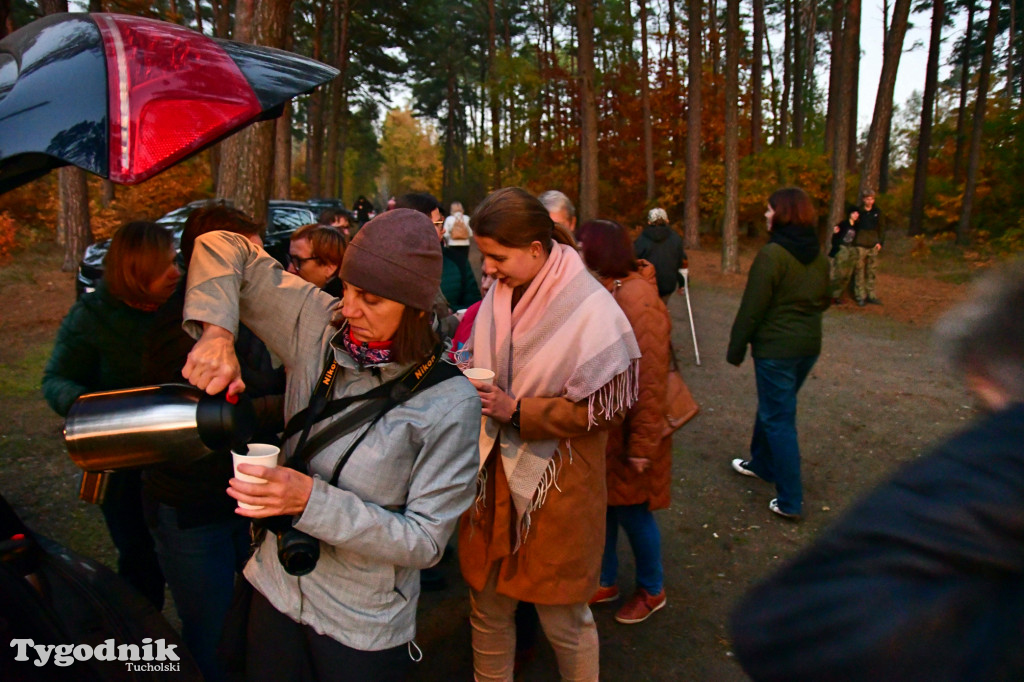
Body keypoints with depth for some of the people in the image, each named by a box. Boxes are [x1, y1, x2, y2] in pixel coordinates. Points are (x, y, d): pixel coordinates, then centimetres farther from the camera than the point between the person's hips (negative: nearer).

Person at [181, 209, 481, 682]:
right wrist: (216, 333, -21)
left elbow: (426, 541, -20)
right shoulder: (319, 328, -11)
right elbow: (222, 249, -3)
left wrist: (314, 499, -29)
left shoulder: (450, 403, -22)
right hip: (276, 588, 4)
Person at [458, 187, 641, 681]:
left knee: (562, 621, 11)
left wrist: (517, 411, -18)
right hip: (493, 473, 5)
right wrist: (468, 385, -6)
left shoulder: (592, 312, -15)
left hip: (556, 485, -5)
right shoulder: (498, 297, 0)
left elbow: (601, 407, -12)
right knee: (487, 607, 17)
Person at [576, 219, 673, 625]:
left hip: (627, 429, -6)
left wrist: (643, 444, -18)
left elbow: (650, 378, -21)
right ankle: (606, 582, 40)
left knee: (632, 511, 11)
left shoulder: (639, 302, -22)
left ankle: (652, 591, 35)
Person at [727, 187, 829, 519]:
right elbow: (824, 300, 17)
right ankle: (761, 463, 43)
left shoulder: (772, 255, -18)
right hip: (810, 344, 8)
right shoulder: (818, 255, 7)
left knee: (779, 419, 0)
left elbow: (752, 308, -17)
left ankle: (790, 501, 6)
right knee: (772, 406, 24)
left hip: (776, 348, -8)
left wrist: (736, 349, -8)